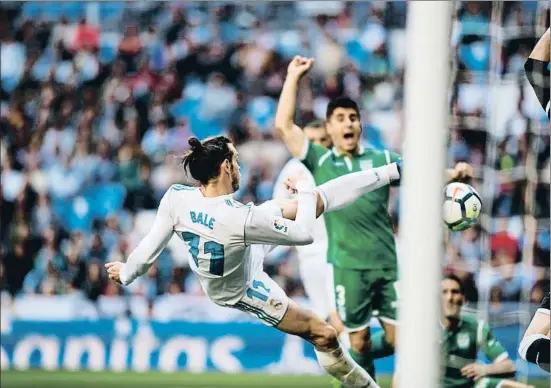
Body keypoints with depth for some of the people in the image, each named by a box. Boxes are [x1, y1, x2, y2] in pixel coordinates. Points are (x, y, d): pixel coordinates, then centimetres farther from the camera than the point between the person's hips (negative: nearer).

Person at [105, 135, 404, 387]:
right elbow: (303, 234, -30)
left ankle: (390, 173, 12)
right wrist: (304, 190, -13)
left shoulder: (176, 197, -30)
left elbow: (151, 246, -18)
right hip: (240, 290, -6)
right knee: (323, 334, 4)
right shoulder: (241, 218, -44)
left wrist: (126, 273, 2)